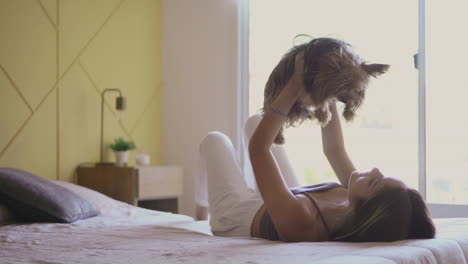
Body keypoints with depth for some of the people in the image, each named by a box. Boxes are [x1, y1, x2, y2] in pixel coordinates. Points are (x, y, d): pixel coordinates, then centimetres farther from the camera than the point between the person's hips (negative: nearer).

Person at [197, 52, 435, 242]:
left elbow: (257, 148, -40)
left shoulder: (298, 221, -51)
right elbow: (334, 150, -13)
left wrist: (294, 87, -37)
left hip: (236, 214, -4)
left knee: (214, 139, 18)